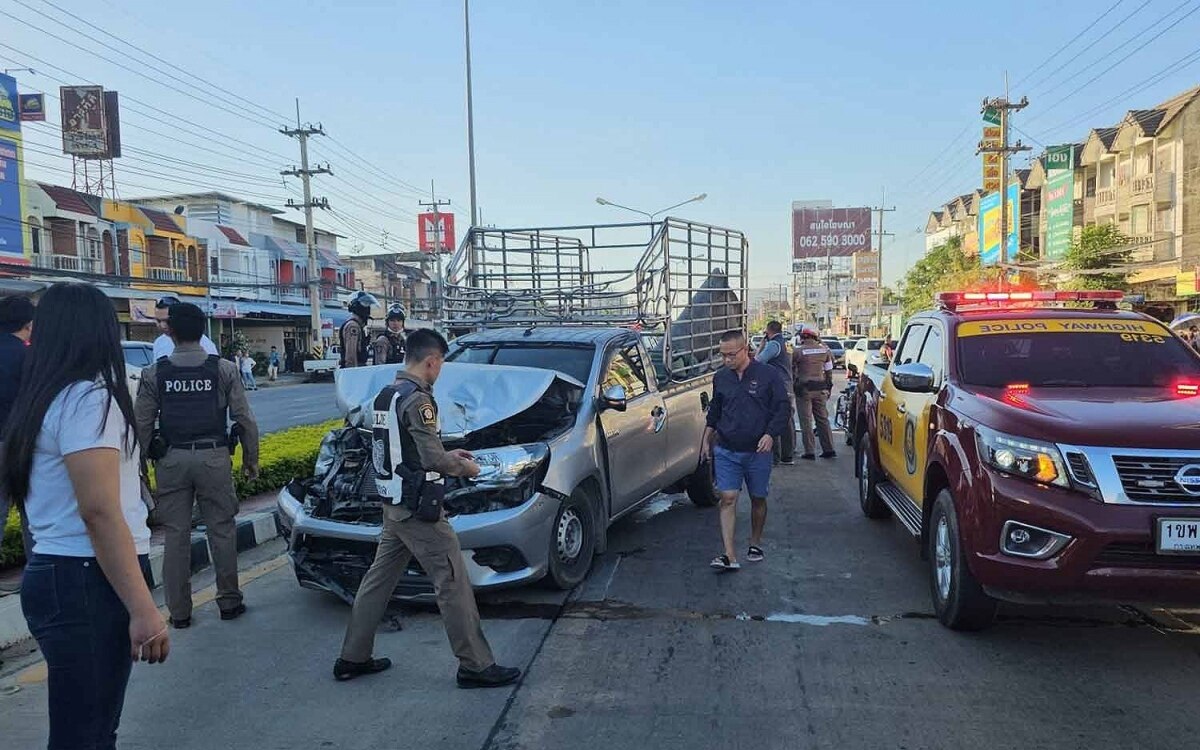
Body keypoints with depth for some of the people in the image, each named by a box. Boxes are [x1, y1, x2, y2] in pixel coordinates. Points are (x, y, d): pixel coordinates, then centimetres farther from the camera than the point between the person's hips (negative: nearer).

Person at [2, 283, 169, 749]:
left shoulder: (43, 399, 14)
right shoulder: (87, 399, -14)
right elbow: (99, 511, -20)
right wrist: (144, 609, -21)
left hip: (56, 574, 9)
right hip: (87, 584, -9)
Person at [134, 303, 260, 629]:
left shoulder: (154, 373, -2)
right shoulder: (223, 369, -3)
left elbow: (142, 424, -2)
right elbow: (244, 419, -2)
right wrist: (251, 459, 8)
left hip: (171, 459, 1)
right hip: (214, 457, 0)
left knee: (176, 535, 8)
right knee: (221, 530, 9)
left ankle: (179, 611, 15)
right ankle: (229, 602, 16)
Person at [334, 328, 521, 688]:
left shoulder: (386, 395, 11)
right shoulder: (417, 399, -18)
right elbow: (433, 459, -21)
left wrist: (447, 455, 18)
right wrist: (463, 467, -2)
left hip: (392, 505, 10)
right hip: (417, 507, -10)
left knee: (379, 578, 17)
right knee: (453, 583, -3)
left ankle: (352, 658, 26)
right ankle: (475, 666, 4)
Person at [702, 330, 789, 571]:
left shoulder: (768, 375, -6)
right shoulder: (721, 377, 6)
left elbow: (781, 408, -4)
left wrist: (770, 434, -17)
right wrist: (707, 440, 18)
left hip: (758, 451, -2)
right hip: (726, 451, 2)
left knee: (758, 499, 11)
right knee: (728, 499, -7)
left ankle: (755, 544, 31)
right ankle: (730, 556, -10)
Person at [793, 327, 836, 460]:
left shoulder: (798, 351, -9)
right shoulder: (824, 350, 4)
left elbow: (792, 368, 1)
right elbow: (829, 370, 10)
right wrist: (828, 387, 19)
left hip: (804, 388, -4)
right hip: (821, 388, 4)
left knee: (806, 421, 0)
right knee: (823, 419, 12)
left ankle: (809, 452, -1)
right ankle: (829, 449, 13)